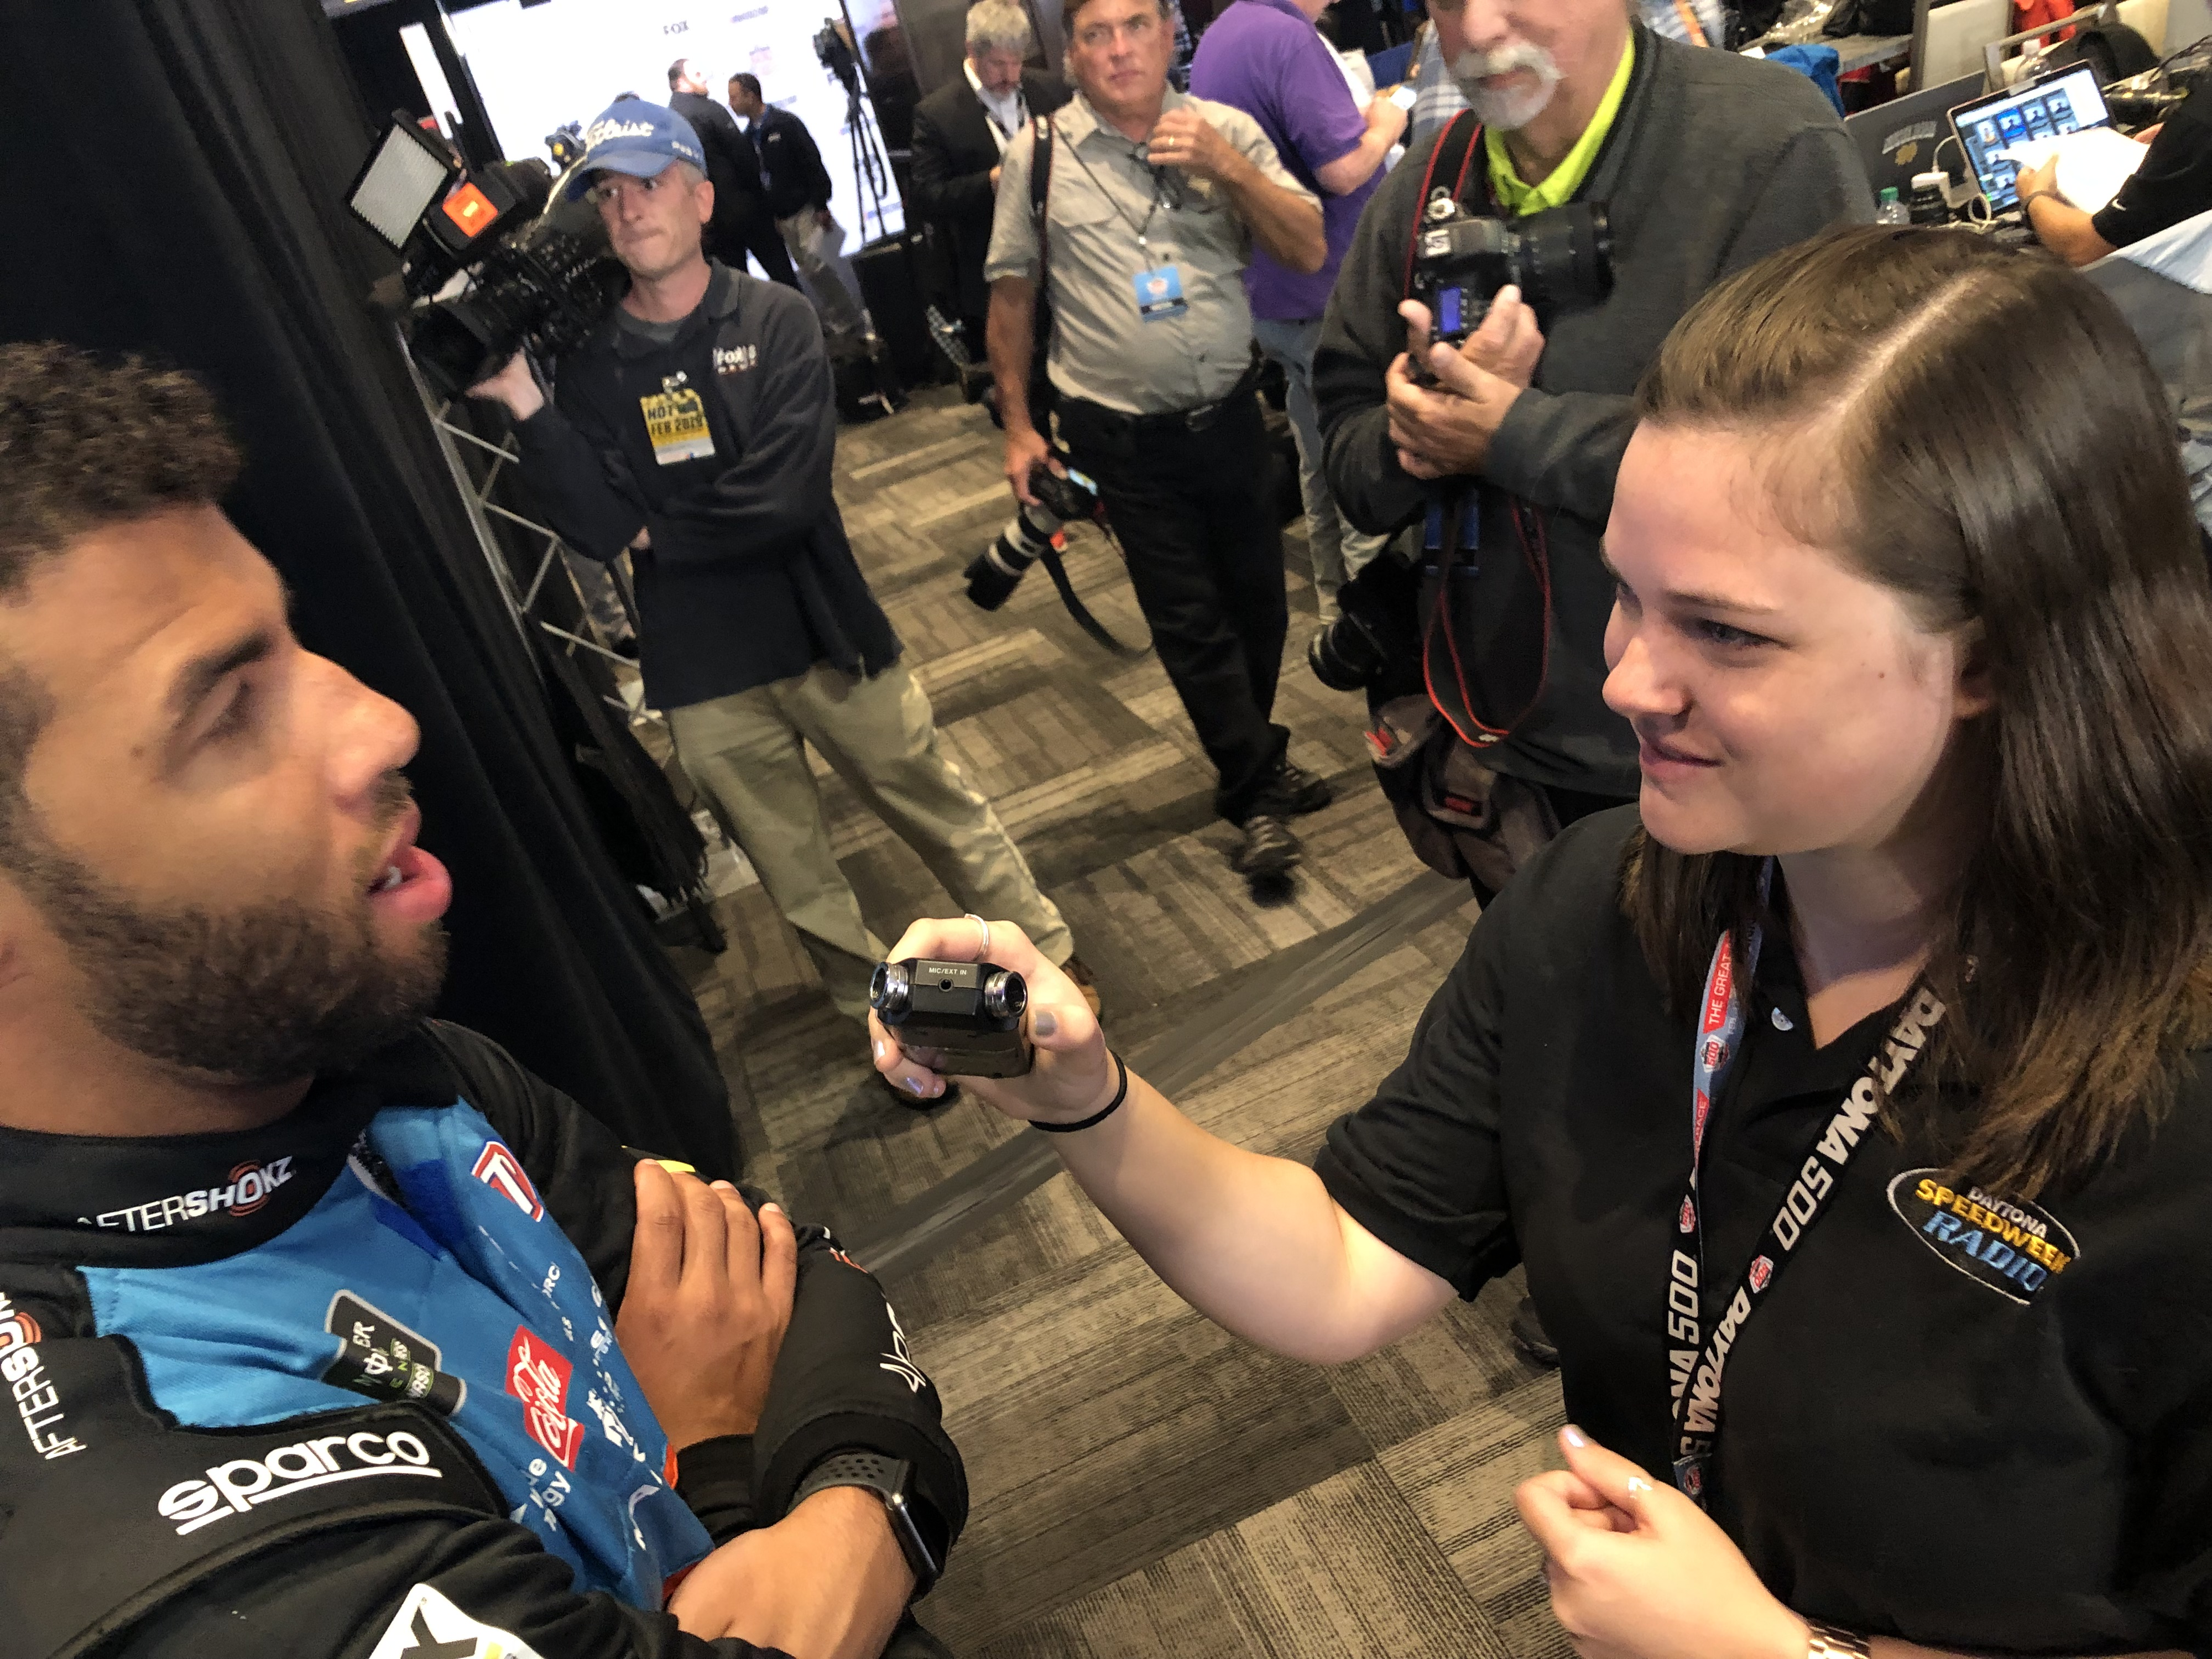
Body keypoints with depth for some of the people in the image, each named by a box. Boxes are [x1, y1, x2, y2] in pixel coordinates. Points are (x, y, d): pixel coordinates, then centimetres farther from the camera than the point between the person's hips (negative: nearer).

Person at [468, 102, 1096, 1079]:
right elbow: (595, 532, -12)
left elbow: (784, 497, -18)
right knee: (797, 877, 14)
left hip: (824, 632, -2)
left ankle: (1050, 960, 29)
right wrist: (525, 405, -21)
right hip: (703, 677, 2)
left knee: (942, 811, 10)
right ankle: (883, 1015, 34)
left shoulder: (774, 321, -6)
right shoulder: (588, 365, 1)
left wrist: (658, 530, -9)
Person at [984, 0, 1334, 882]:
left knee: (1257, 594, 12)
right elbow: (1011, 293, 1)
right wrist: (1018, 427, 2)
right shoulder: (1038, 154, -5)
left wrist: (1226, 167, -16)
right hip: (1124, 436, -3)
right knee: (1188, 617, 1)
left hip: (1229, 412, 3)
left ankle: (1252, 761, 35)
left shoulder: (1225, 130, 0)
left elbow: (1309, 252, -4)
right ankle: (1257, 792, 16)